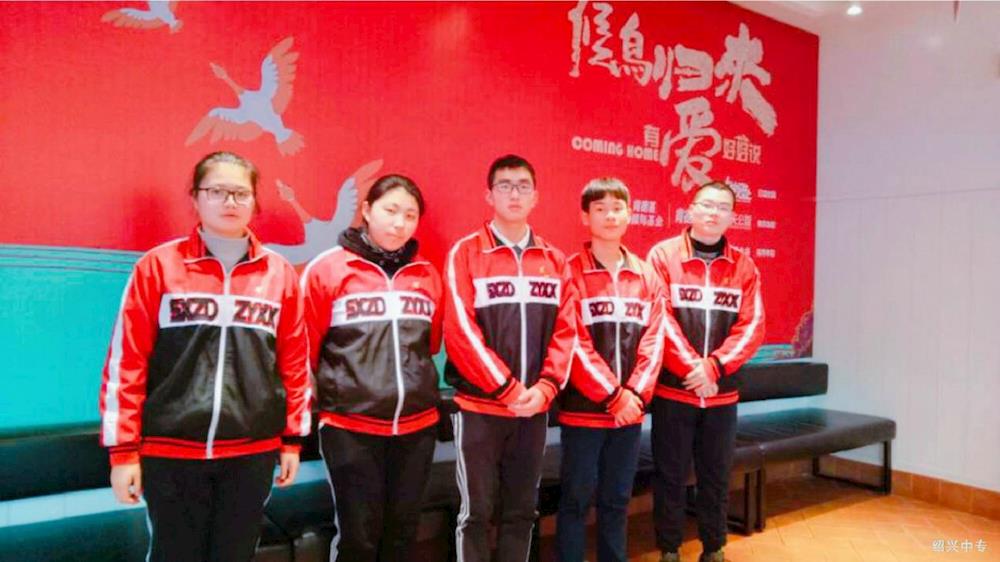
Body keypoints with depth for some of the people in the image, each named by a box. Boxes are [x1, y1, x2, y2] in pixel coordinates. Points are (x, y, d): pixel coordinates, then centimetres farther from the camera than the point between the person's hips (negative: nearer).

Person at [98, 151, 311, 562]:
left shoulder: (279, 273, 3)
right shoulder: (158, 265, -2)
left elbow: (293, 361, 7)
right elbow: (126, 360, -2)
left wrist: (293, 438, 9)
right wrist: (123, 449, -3)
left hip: (253, 451, 2)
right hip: (170, 450, -2)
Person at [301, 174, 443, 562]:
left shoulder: (427, 275, 6)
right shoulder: (328, 269, -5)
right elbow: (305, 348, 1)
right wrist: (317, 405, 7)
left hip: (417, 425, 4)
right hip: (350, 426, -4)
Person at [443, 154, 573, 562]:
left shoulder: (554, 260, 8)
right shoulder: (465, 253, -4)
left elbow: (565, 330, 5)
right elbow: (460, 330, -12)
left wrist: (545, 387, -9)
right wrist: (507, 388, -15)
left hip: (534, 408, 4)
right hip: (478, 406, -3)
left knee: (522, 509, 15)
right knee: (477, 511, 6)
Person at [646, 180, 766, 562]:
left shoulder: (744, 266, 6)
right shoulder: (663, 255, -4)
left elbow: (752, 326, -2)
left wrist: (714, 366, -16)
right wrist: (691, 367, -17)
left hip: (723, 393, 3)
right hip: (672, 389, -3)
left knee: (716, 475, 14)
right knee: (670, 475, 7)